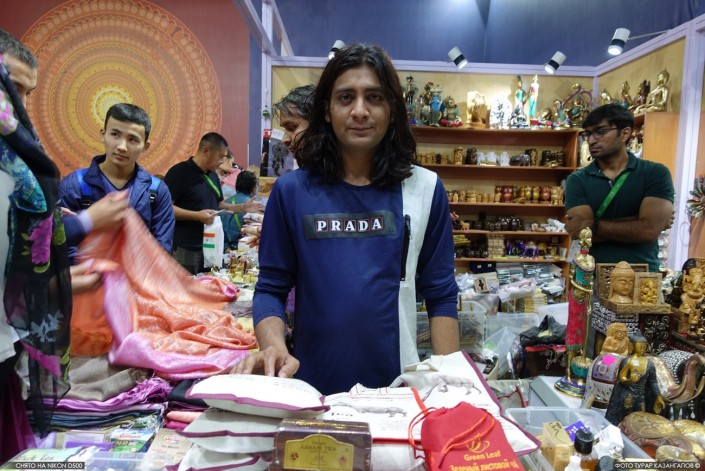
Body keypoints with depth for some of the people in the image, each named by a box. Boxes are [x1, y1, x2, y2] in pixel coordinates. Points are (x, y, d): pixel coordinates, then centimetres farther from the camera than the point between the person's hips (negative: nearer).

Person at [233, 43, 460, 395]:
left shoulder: (425, 189, -3)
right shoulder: (292, 190, -4)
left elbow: (440, 295, 1)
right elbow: (271, 288, -1)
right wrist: (274, 347, -19)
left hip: (399, 387, 0)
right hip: (311, 385, 0)